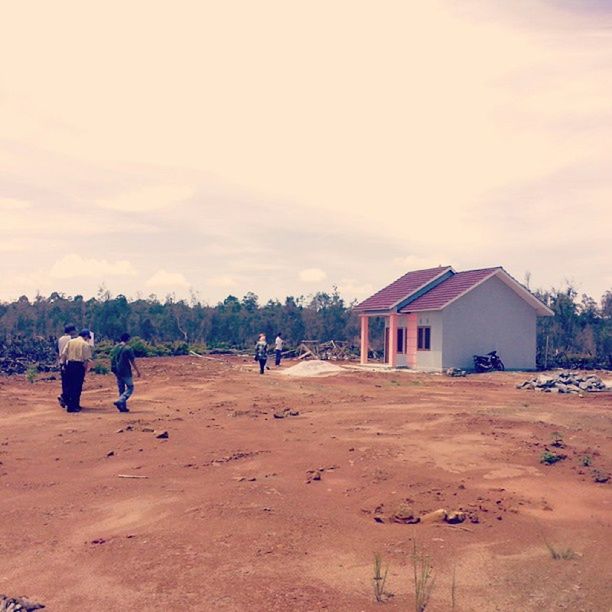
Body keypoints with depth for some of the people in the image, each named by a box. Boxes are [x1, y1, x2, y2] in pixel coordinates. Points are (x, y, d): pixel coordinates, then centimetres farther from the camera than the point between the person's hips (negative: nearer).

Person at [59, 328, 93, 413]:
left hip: (69, 365, 5)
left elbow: (63, 354, 5)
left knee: (69, 385, 14)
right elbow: (87, 359, -9)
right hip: (79, 365, -5)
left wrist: (63, 364, 11)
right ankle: (74, 406, 3)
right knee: (77, 387, 1)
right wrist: (86, 369, 1)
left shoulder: (70, 341, 9)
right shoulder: (85, 344, -5)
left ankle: (68, 404, 20)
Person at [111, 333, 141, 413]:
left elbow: (113, 360, 13)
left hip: (117, 371, 7)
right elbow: (132, 361, -11)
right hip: (126, 372, -7)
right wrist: (137, 371, -3)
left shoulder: (115, 348, 8)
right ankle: (119, 401, -14)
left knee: (121, 389, 14)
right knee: (130, 388, 3)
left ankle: (123, 407, 15)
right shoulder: (128, 348, -13)